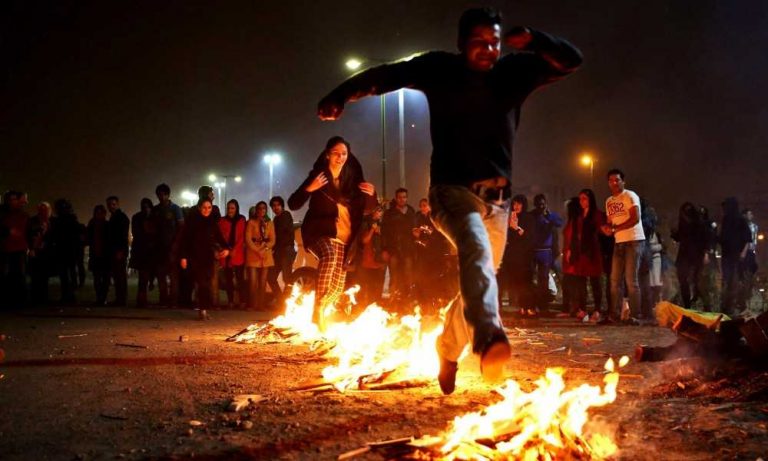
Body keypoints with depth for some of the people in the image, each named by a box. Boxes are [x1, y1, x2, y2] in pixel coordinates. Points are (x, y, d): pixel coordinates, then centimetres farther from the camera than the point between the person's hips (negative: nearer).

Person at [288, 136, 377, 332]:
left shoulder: (352, 178, 6)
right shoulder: (318, 175, -5)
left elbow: (367, 208, 14)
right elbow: (293, 204, -9)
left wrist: (371, 195, -8)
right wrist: (309, 189, -27)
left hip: (344, 238, 5)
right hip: (320, 233, -5)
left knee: (338, 286, 6)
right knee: (329, 255, -37)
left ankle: (320, 313, 32)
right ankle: (317, 309, -34)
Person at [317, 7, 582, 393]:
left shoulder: (514, 71, 7)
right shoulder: (440, 69, 0)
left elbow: (570, 60, 7)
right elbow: (385, 75, -1)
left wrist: (532, 40, -11)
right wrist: (340, 96, -13)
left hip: (497, 199, 5)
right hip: (453, 190, -5)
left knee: (478, 277, 12)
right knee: (476, 249, -34)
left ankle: (446, 353, 34)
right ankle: (488, 336, -58)